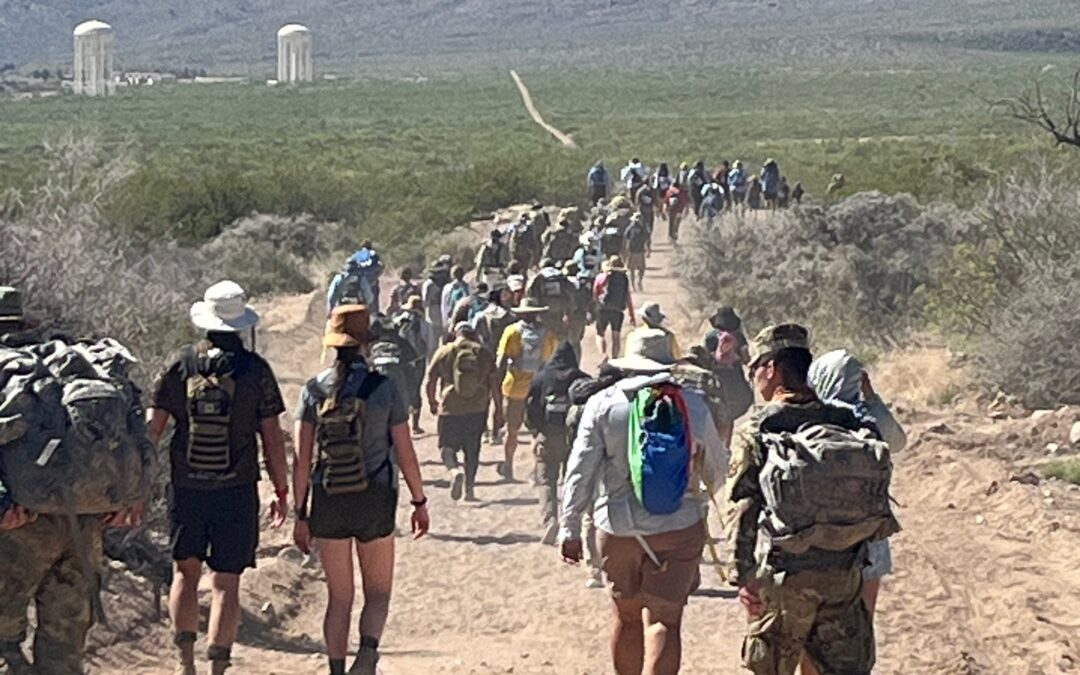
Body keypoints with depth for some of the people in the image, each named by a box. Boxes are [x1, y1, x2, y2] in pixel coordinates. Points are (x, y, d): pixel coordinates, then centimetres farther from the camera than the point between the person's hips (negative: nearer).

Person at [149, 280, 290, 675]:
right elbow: (272, 437, -4)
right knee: (226, 583, 2)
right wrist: (281, 490, 6)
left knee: (186, 572, 17)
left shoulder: (180, 366, -1)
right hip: (237, 490, -2)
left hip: (186, 488, 2)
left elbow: (152, 430, 0)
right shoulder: (255, 370, -5)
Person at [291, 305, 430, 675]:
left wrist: (300, 513, 5)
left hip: (328, 504, 2)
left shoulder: (314, 391, -1)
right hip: (375, 501, -2)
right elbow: (405, 454, -3)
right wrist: (419, 502, 9)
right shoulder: (384, 389, -6)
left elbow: (301, 459, -2)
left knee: (339, 597, 12)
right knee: (378, 591, 11)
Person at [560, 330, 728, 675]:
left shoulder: (603, 404, -4)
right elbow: (718, 469, 11)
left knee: (627, 616, 17)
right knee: (664, 619, -2)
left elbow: (580, 472, -6)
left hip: (618, 528, 1)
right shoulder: (694, 405, -1)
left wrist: (570, 528, 1)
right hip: (679, 529, 0)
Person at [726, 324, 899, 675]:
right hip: (844, 571, 3)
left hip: (783, 572, -3)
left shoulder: (756, 432, -6)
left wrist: (742, 574, -8)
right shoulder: (846, 421, 6)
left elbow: (742, 510, -10)